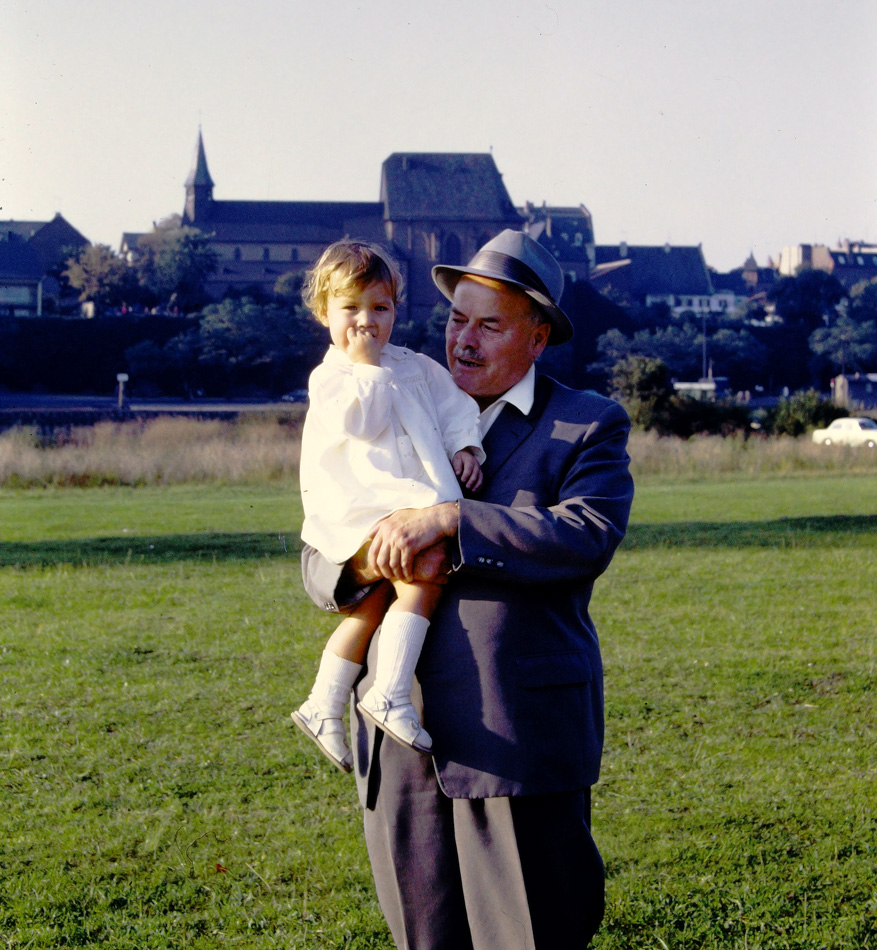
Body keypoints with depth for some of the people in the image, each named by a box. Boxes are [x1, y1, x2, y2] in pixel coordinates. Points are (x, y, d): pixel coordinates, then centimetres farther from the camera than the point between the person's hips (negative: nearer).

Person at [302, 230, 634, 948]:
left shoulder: (588, 427, 4)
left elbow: (588, 538, -16)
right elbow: (319, 567, 12)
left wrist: (449, 522, -22)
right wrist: (370, 564, -12)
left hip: (519, 742, -4)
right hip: (400, 743, 4)